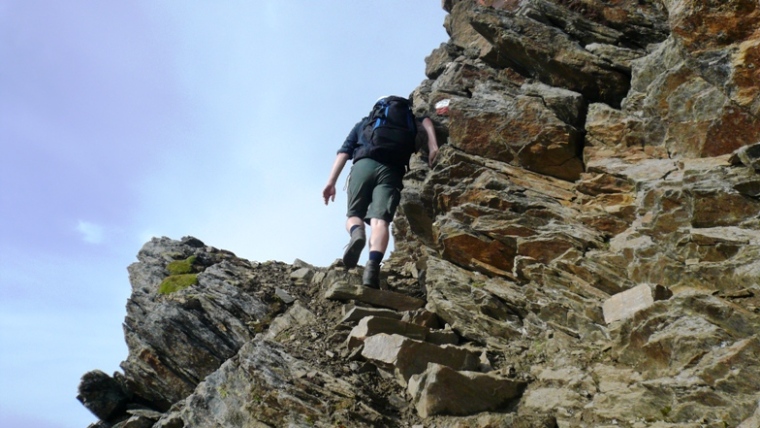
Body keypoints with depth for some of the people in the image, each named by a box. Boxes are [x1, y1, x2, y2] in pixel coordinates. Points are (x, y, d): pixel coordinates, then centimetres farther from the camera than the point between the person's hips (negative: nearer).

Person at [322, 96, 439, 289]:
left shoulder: (364, 122, 33)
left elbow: (344, 152, 20)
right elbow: (425, 121, 13)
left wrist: (331, 181, 12)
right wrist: (433, 145, -3)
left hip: (364, 165, 0)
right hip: (392, 171, 0)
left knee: (353, 215, 11)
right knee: (380, 220, -15)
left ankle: (356, 233, -26)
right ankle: (373, 266, -40)